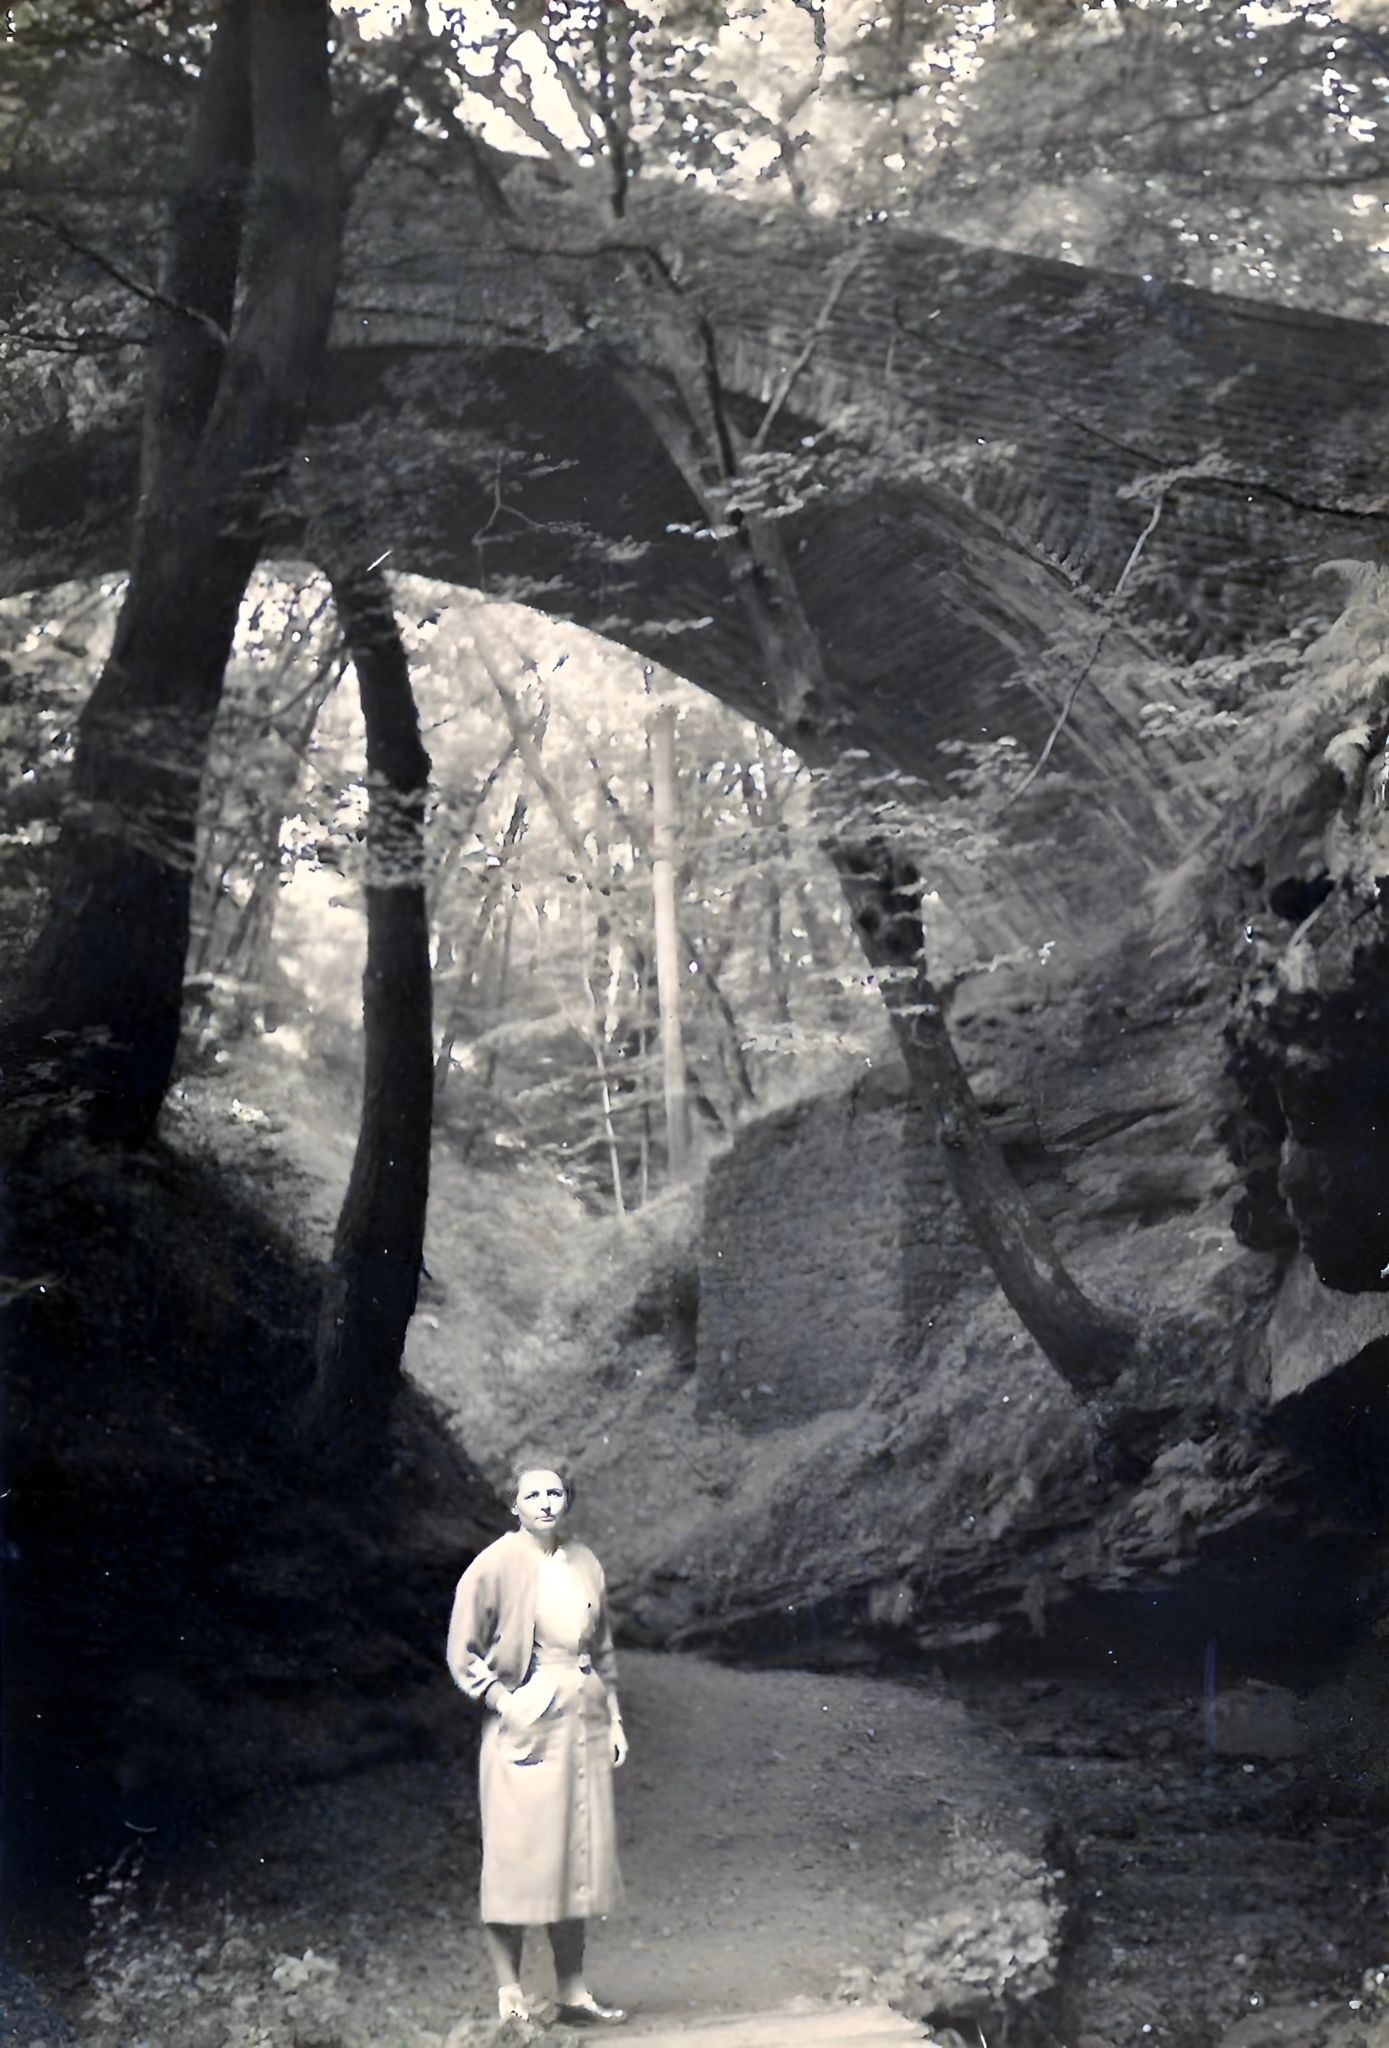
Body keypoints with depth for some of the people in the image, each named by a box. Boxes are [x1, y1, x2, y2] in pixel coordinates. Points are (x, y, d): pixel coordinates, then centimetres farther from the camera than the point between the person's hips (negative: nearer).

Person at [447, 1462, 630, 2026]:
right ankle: (509, 1995, 4)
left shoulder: (584, 1563, 9)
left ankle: (572, 1991, 16)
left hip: (583, 1722, 6)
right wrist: (504, 1701, -14)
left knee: (578, 1857, 8)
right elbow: (463, 1653, -4)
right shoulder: (495, 1566, -7)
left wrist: (614, 1719, 14)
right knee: (518, 1858, -3)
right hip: (525, 1726, -6)